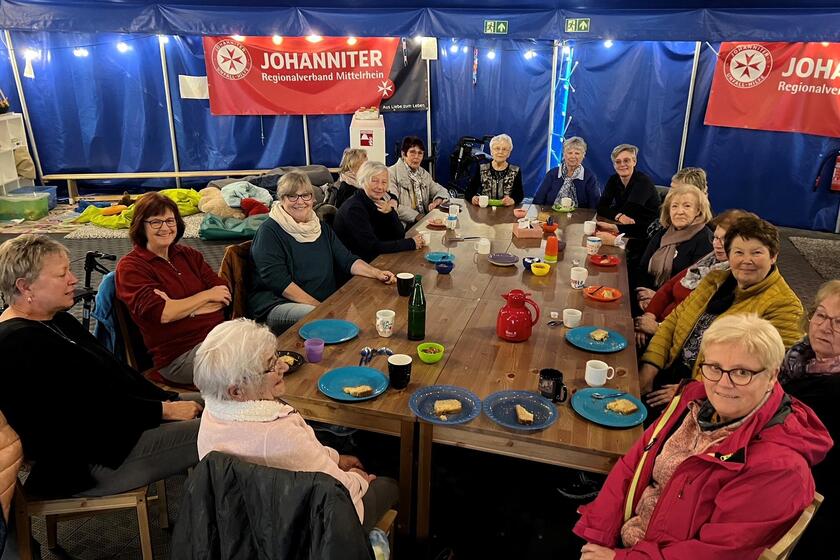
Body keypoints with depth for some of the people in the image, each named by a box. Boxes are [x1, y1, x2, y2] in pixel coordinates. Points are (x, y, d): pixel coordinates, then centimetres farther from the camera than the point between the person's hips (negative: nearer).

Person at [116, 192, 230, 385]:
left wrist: (181, 307, -9)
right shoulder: (130, 267, 1)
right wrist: (207, 295, -3)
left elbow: (225, 294, 6)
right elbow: (162, 314, -14)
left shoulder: (189, 255, 18)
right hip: (180, 353, -6)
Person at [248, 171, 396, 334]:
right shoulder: (269, 231, -5)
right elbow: (277, 280, -15)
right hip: (276, 305, -6)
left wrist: (376, 273, -9)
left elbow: (347, 259, 11)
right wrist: (318, 306, -20)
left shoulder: (321, 227, 17)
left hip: (327, 301, 6)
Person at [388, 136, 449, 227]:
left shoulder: (424, 174, 19)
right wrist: (416, 216, -21)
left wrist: (437, 201, -1)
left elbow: (441, 191, 23)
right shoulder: (392, 173, -5)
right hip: (404, 225, -8)